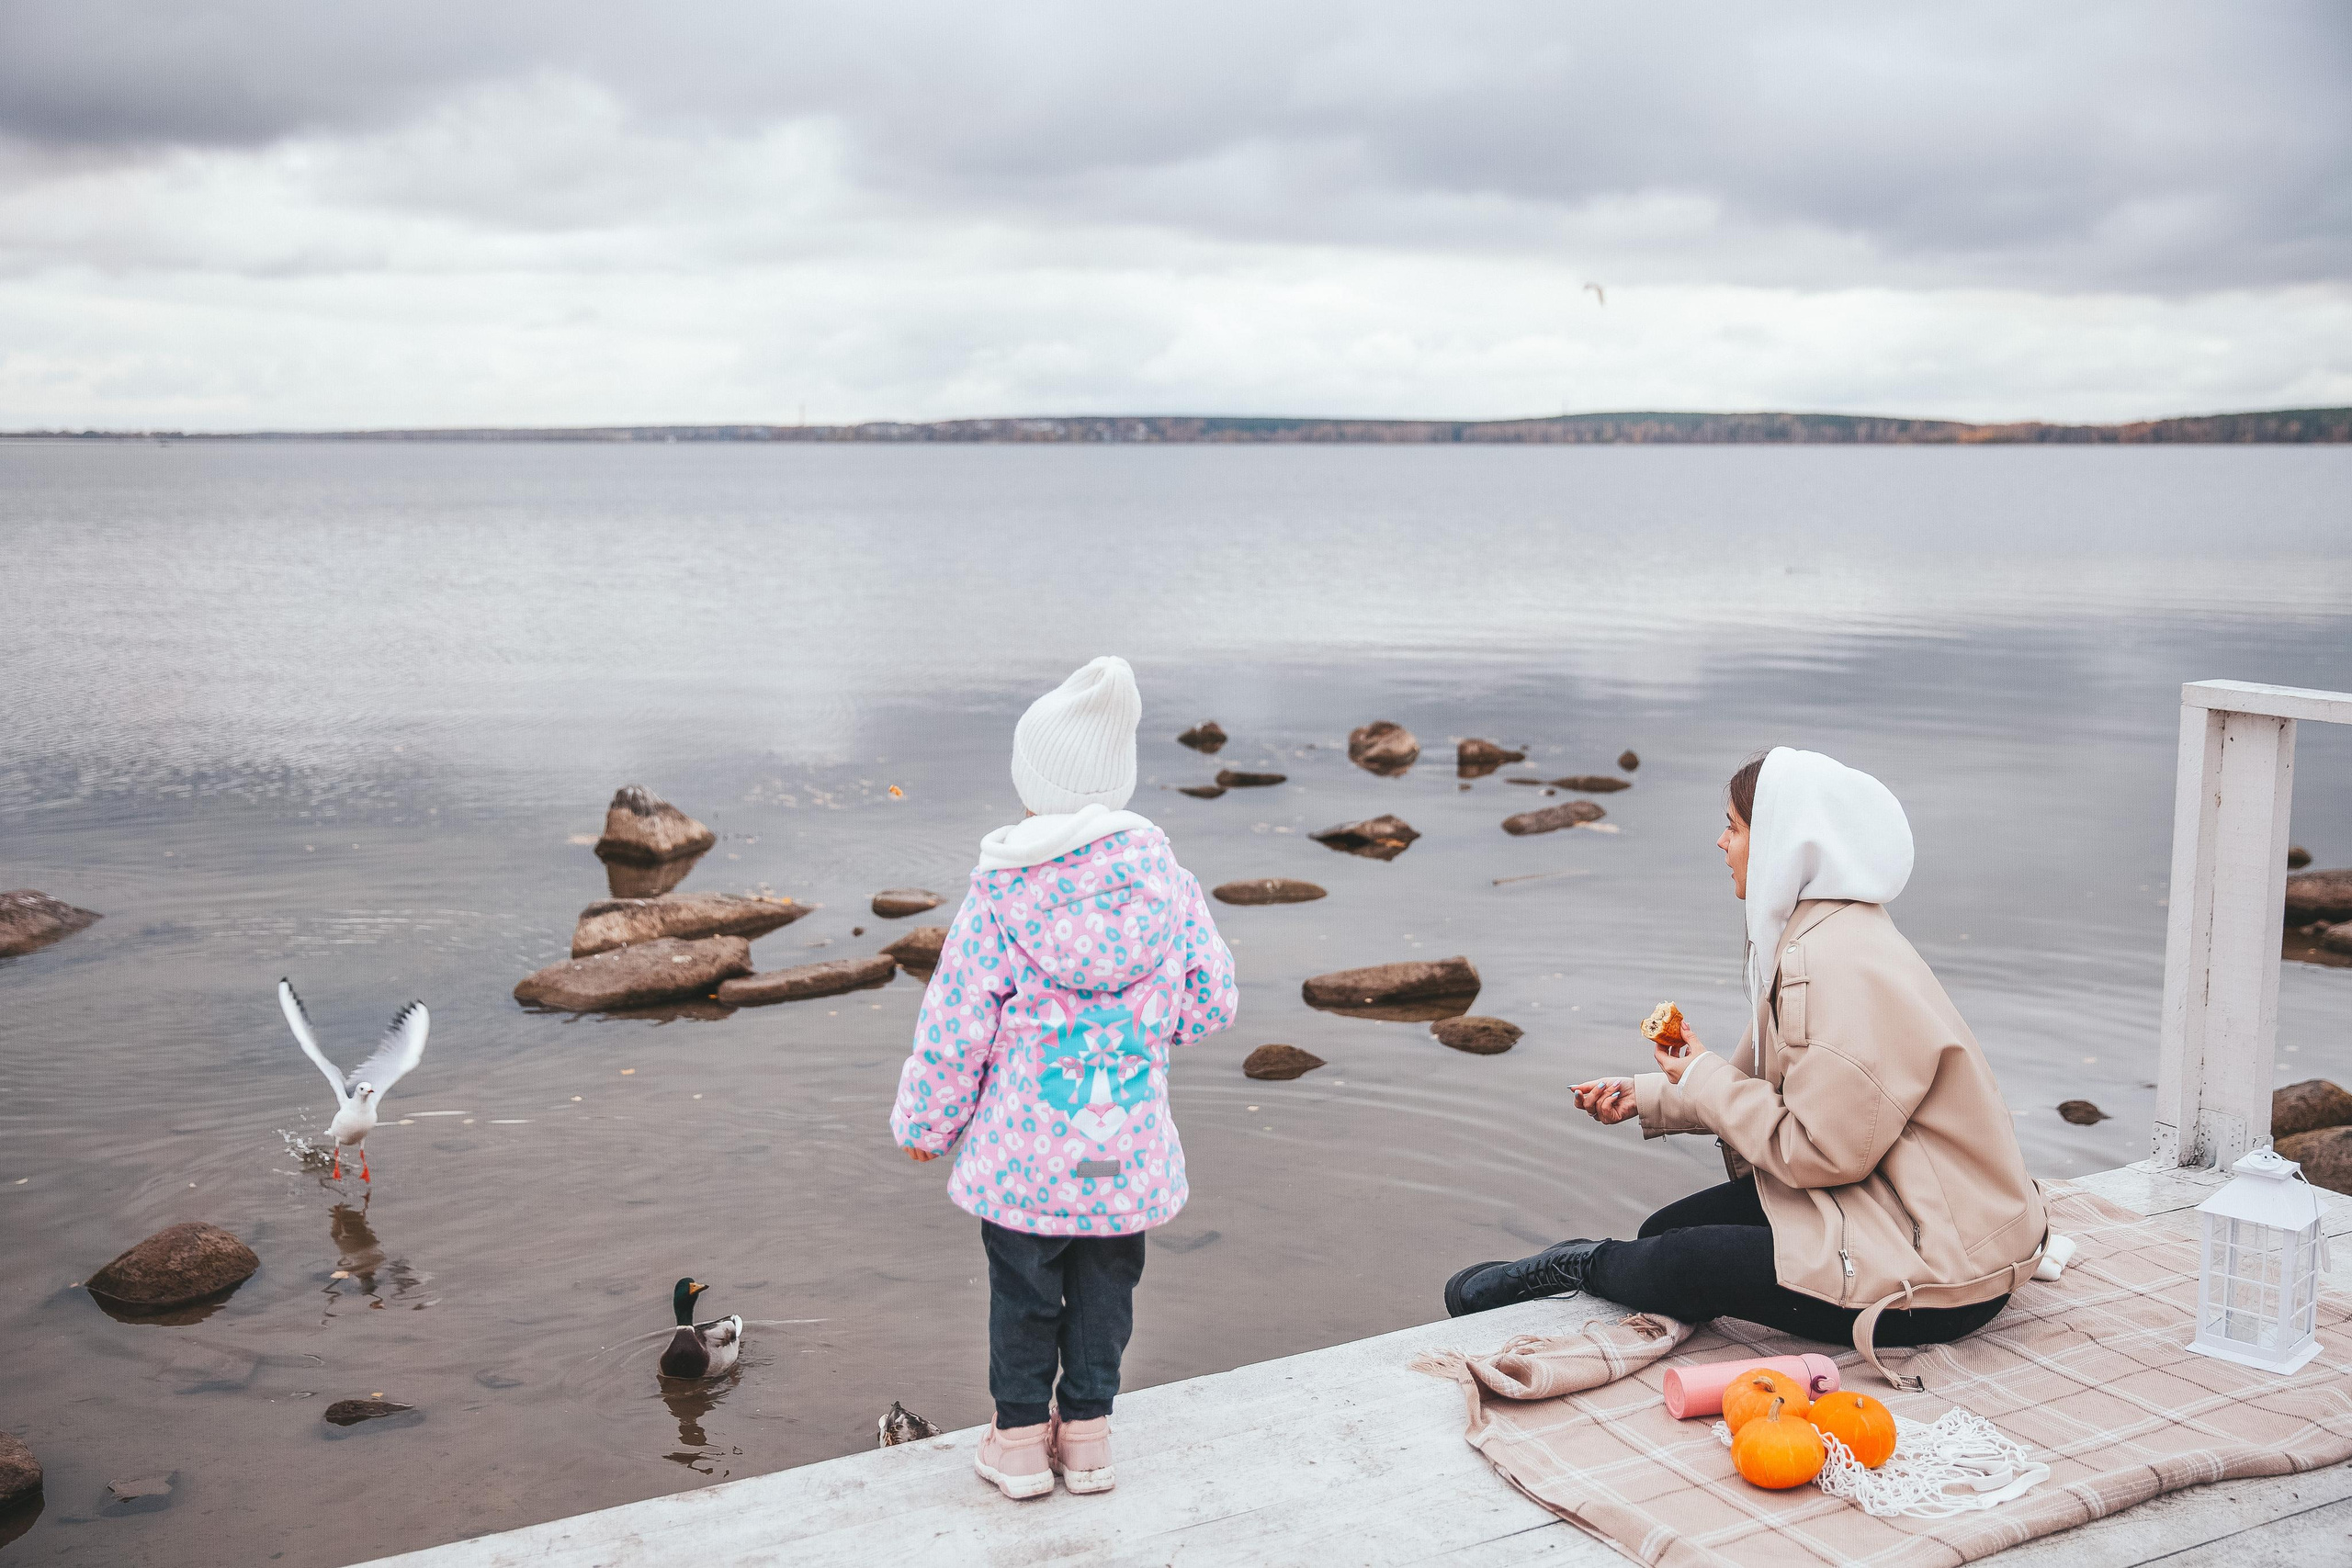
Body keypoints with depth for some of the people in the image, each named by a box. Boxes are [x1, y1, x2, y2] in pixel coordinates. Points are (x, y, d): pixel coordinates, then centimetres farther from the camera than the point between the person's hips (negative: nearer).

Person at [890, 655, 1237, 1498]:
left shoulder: (999, 895, -16)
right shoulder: (1168, 882, -8)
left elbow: (953, 1028, -9)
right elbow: (1212, 1002, 2)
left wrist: (924, 1123, 6)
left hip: (1020, 1151, -2)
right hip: (1130, 1149, 2)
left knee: (1022, 1293, 15)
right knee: (1105, 1288, 19)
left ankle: (1020, 1436, 26)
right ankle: (1087, 1430, 29)